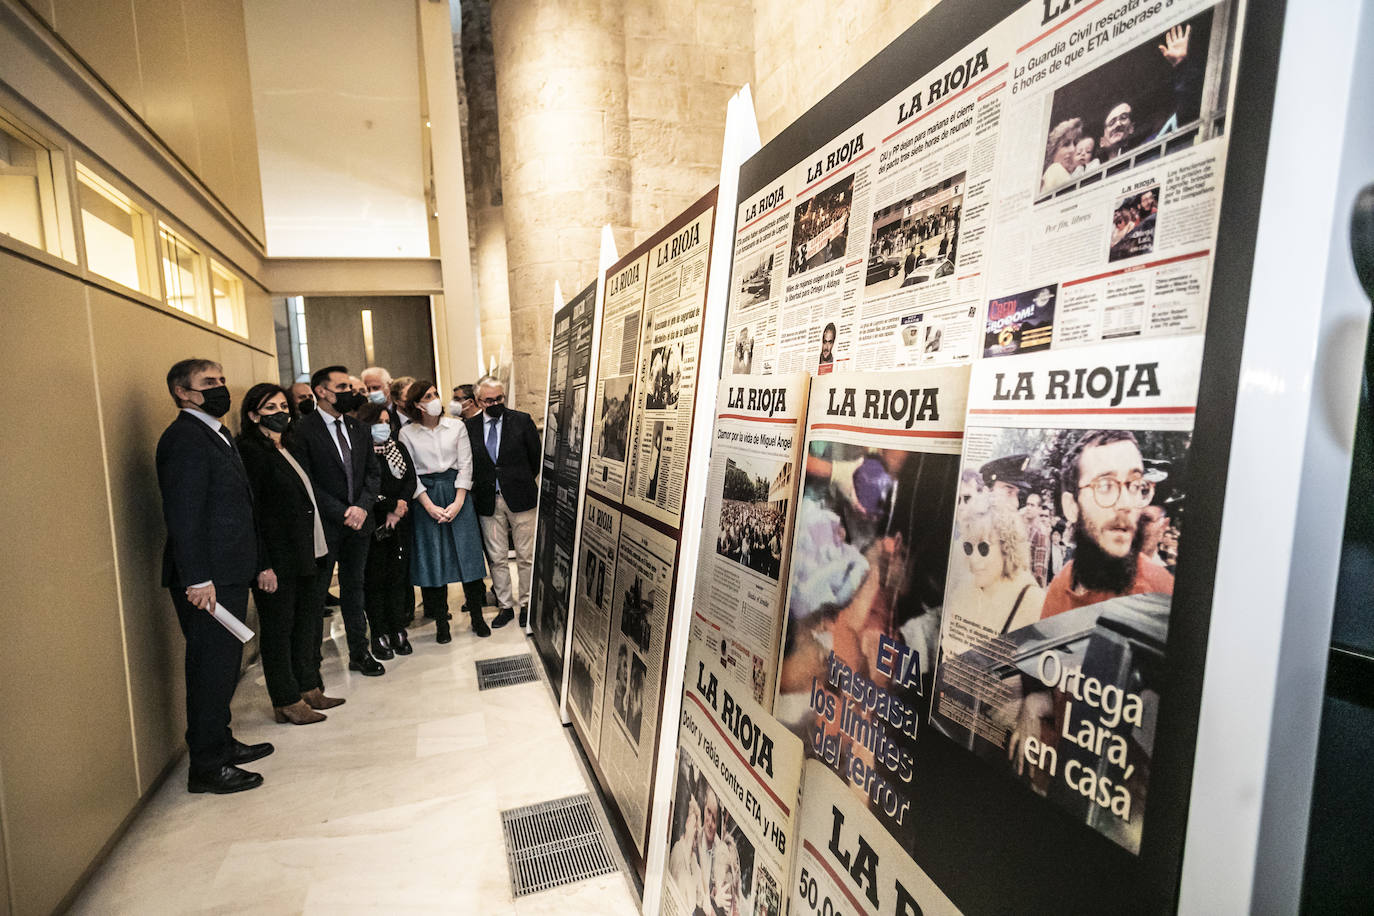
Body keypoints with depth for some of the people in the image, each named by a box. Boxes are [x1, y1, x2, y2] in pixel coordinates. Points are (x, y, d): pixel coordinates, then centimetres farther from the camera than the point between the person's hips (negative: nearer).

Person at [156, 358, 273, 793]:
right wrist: (197, 579, -23)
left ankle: (221, 743, 34)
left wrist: (255, 564, 18)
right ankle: (207, 767, 15)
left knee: (224, 663, 19)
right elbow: (183, 513, -21)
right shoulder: (184, 437, -15)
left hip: (229, 574, 10)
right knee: (211, 668, 1)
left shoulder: (217, 433, 16)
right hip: (208, 579, -10)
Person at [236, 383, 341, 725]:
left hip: (302, 556, 9)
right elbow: (249, 512, -17)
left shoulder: (286, 451, 15)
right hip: (276, 559, -9)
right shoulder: (250, 451, -12)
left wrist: (314, 551, 15)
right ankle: (286, 702, 16)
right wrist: (262, 565, -21)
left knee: (305, 622, 16)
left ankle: (309, 689, 29)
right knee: (278, 629, 4)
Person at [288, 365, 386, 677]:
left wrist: (363, 506, -7)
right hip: (324, 525, -5)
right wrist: (342, 513, -15)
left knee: (354, 588, 14)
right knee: (315, 594, 8)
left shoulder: (358, 428, 9)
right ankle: (311, 660, 23)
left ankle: (359, 653, 25)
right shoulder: (302, 431, -9)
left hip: (358, 523, 5)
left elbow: (372, 471, 9)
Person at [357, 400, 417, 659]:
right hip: (373, 526, -4)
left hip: (400, 524, 4)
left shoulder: (399, 449, 10)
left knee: (399, 577, 6)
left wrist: (399, 507, -10)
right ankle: (380, 635, 13)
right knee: (375, 580, 3)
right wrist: (392, 505, -9)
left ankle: (398, 631, 16)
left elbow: (411, 481, 4)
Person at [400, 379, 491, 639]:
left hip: (457, 493, 1)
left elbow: (465, 465, 1)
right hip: (426, 497, 0)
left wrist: (458, 502, -9)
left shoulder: (456, 427, 3)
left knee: (468, 554, 1)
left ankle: (477, 616, 14)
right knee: (432, 558, 3)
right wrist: (430, 506, -10)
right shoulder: (407, 433, 2)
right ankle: (441, 622, 15)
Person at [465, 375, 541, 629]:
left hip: (520, 497, -2)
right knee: (496, 558, 10)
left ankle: (526, 604, 22)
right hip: (488, 501, 2)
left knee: (526, 556, 6)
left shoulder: (522, 420, -2)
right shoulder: (469, 427, 2)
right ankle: (505, 605, 24)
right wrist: (481, 487, 3)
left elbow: (536, 456, 5)